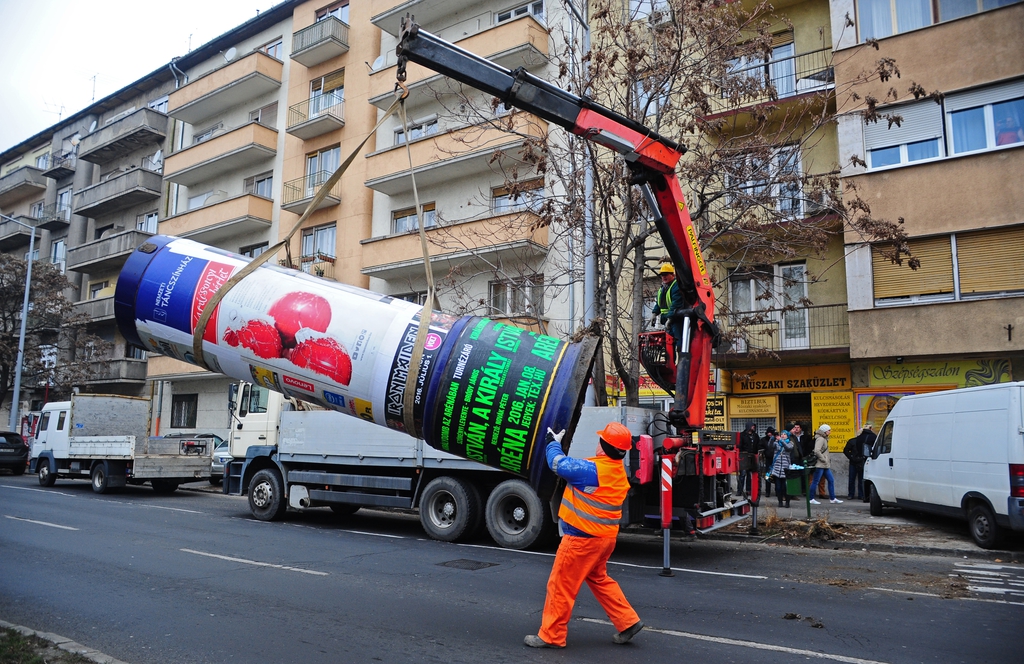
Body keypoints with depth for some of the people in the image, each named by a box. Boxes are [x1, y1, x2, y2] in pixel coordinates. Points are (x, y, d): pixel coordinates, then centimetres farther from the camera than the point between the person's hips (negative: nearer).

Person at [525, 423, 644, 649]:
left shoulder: (592, 469, -23)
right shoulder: (619, 472, 5)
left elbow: (559, 464, -15)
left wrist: (553, 443, 4)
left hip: (582, 538, -9)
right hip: (605, 537, 9)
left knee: (561, 585, 4)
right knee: (598, 579, 26)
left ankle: (551, 636, 14)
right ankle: (628, 622, 26)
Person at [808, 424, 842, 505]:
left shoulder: (824, 439, 16)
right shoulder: (820, 439, -15)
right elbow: (817, 451, -27)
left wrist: (827, 460, 13)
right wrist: (823, 459, -19)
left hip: (825, 465, 10)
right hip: (820, 464, -10)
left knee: (831, 480, 11)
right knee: (815, 482, -4)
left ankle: (833, 498, 18)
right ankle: (811, 499, 1)